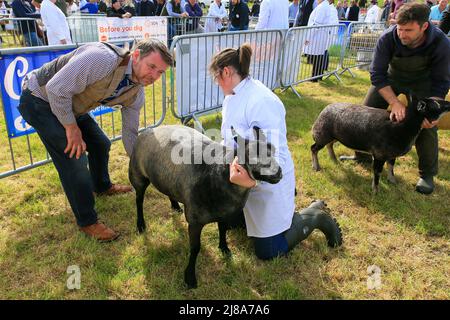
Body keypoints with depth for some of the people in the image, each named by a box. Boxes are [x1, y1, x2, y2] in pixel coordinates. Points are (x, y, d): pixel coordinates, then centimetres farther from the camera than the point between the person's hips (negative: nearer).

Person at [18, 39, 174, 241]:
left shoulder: (136, 92, -7)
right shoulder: (102, 59, -35)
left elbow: (130, 132, 3)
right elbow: (56, 89, -33)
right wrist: (72, 127, -22)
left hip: (69, 105, 8)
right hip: (39, 98, -8)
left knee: (101, 144, 15)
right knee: (74, 158, -13)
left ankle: (102, 187, 46)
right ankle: (87, 222, 4)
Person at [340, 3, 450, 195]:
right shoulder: (388, 38, -32)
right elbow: (377, 74, -28)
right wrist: (395, 103, -39)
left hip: (421, 82, -1)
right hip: (391, 76, 2)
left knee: (427, 124, -11)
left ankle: (427, 174, 7)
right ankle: (361, 154, 23)